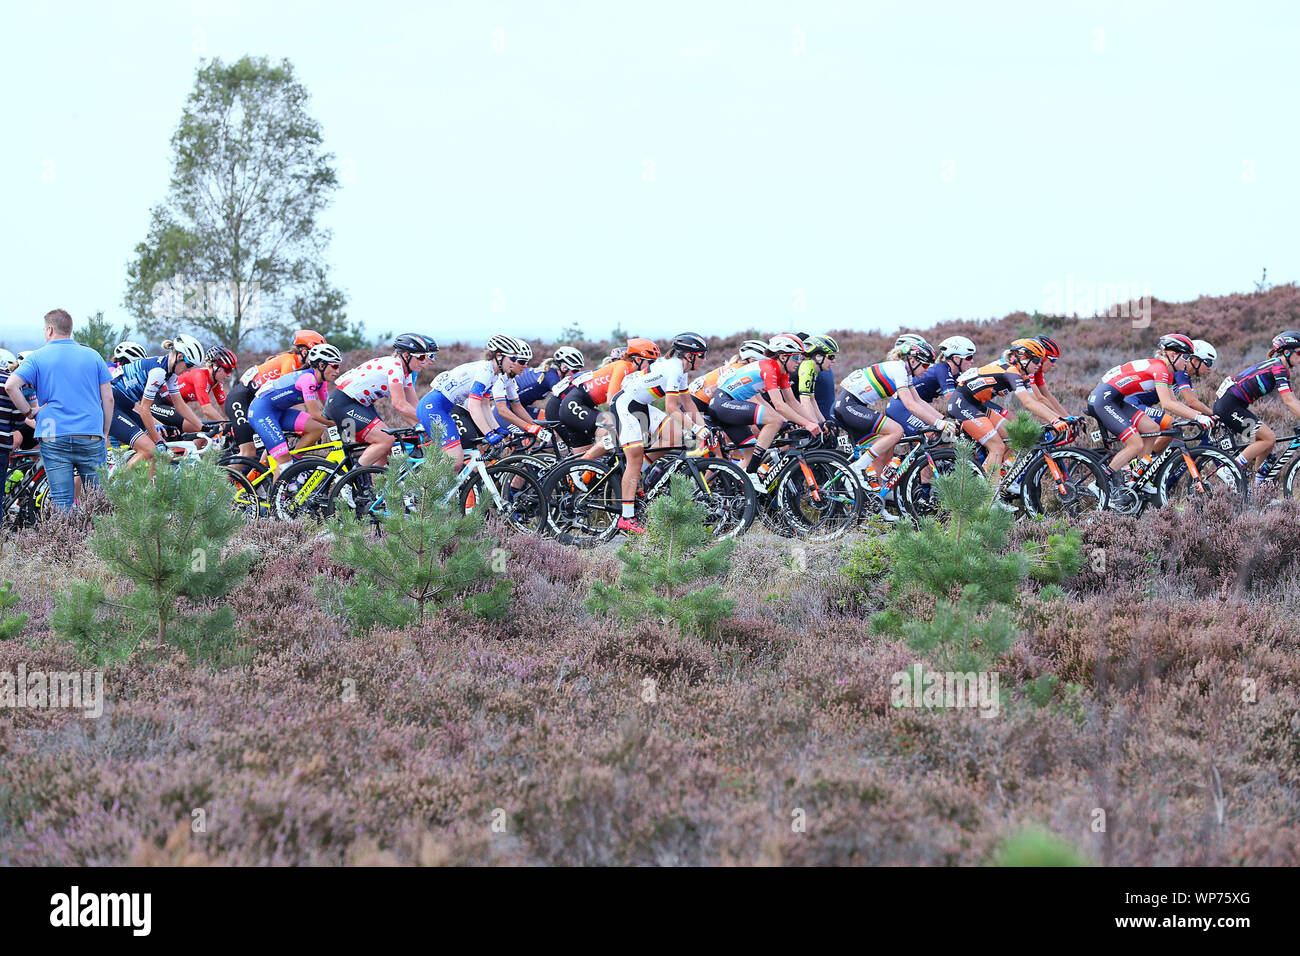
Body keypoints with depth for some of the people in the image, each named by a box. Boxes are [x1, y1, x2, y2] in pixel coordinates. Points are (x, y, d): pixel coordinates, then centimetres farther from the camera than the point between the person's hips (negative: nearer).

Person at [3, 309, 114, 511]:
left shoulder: (37, 357, 3)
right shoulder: (93, 356, 9)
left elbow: (10, 386, -10)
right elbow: (108, 399, 8)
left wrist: (29, 412, 3)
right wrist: (104, 435, 16)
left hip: (54, 438, -1)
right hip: (91, 437, 1)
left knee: (62, 501, -1)